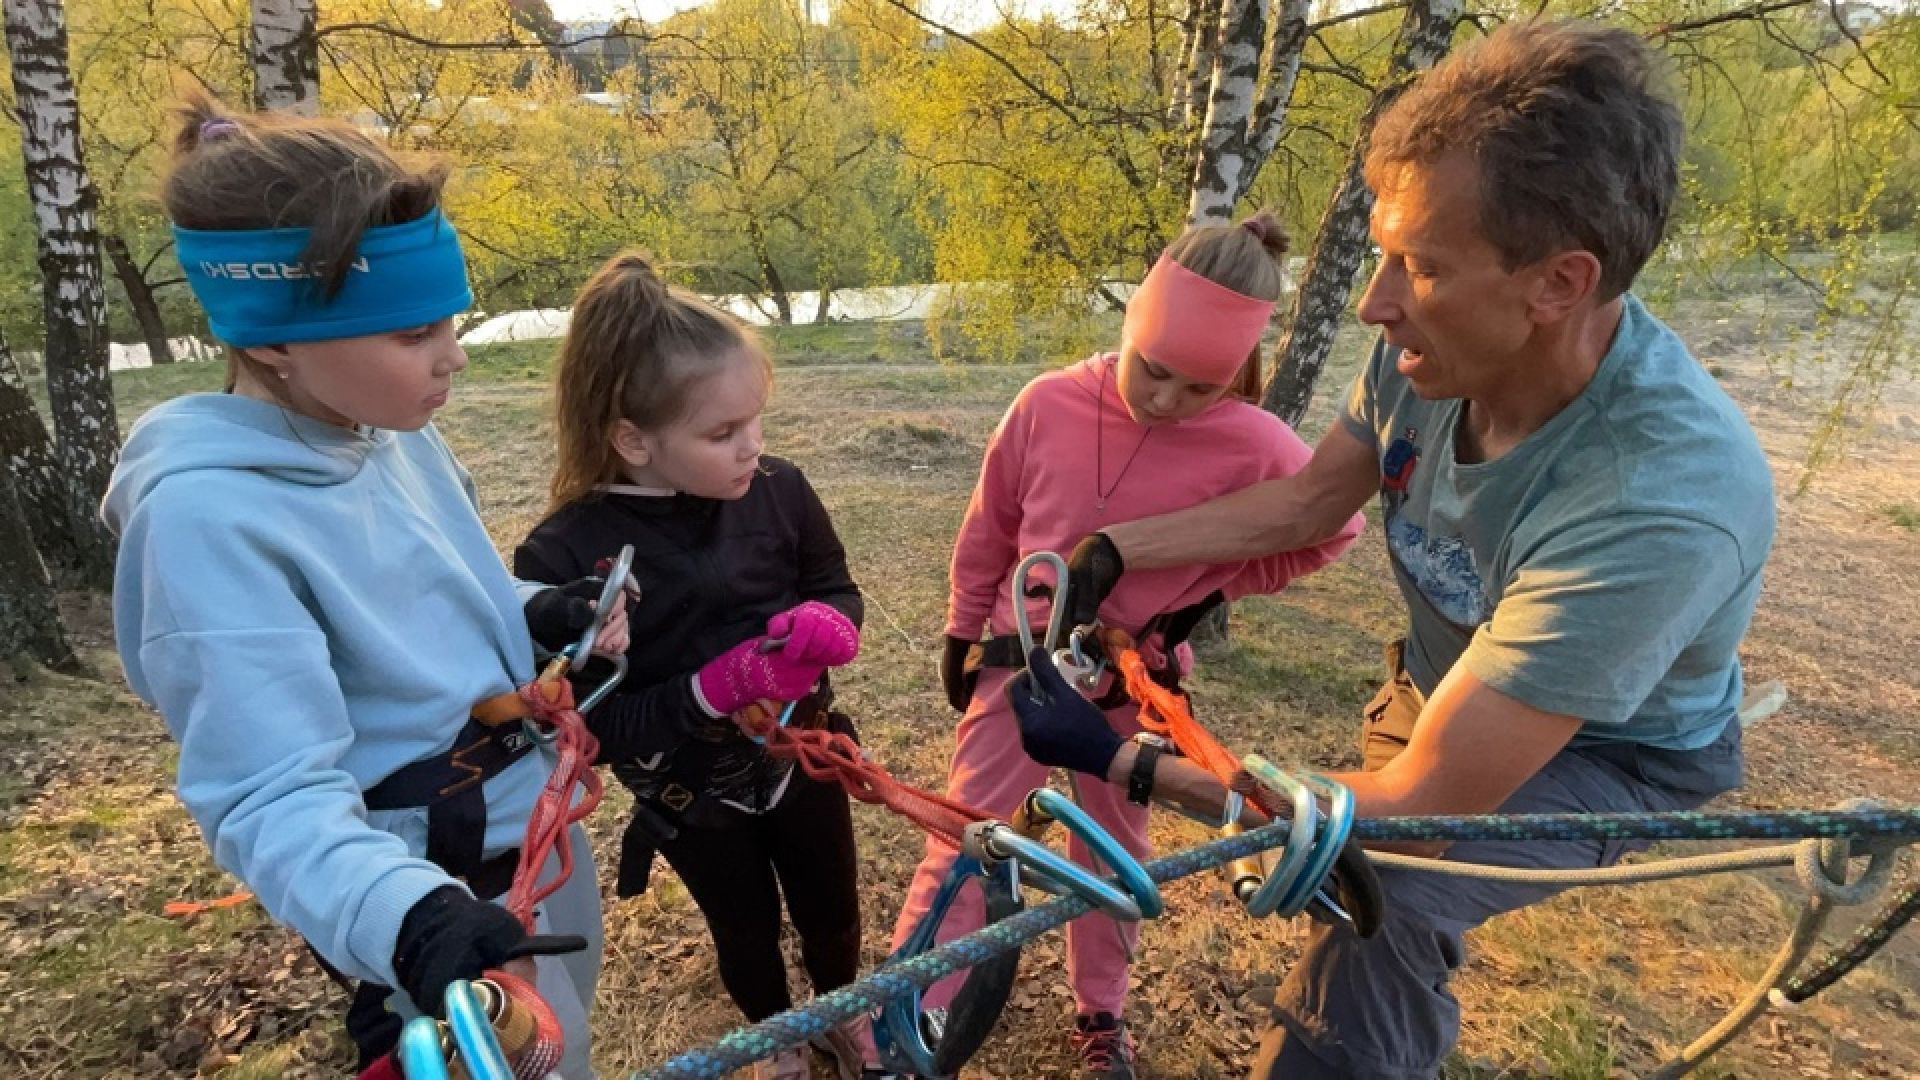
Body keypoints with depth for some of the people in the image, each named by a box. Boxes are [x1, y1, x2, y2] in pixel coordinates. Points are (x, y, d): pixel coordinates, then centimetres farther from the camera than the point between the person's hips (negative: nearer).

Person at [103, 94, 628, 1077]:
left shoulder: (397, 433, -3)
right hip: (445, 899, -7)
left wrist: (540, 614, -8)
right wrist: (412, 920, -48)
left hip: (542, 823, 8)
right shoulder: (211, 516, -26)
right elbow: (275, 798, -30)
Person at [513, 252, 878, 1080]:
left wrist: (827, 628, -26)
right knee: (746, 931, 24)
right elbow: (589, 725, -23)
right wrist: (714, 690, -36)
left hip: (802, 756, 2)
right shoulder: (562, 558, -27)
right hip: (690, 795, -2)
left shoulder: (779, 491, -18)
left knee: (830, 908, 24)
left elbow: (837, 589, -2)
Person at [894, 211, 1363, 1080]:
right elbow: (988, 532, -1)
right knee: (959, 852, 3)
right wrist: (962, 636, 9)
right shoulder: (1048, 404, -15)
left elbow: (1332, 530, -1)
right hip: (1023, 664, 0)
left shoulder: (1255, 448, -18)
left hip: (1138, 687, 1)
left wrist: (1210, 592, -8)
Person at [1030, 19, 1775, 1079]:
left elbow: (1420, 805, -37)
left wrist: (1120, 761, -34)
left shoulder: (1655, 505, -42)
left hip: (1606, 754, -5)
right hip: (1443, 696, 6)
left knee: (1376, 892, -33)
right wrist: (1109, 552, -14)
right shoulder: (1432, 348, -24)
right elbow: (1304, 502, -5)